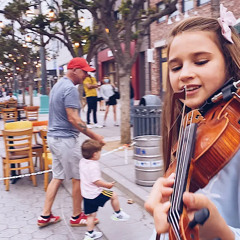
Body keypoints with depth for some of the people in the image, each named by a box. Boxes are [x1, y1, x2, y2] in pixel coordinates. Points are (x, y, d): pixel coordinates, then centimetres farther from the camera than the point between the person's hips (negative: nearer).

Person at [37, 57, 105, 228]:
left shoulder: (58, 85, 14)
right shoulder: (70, 89, -17)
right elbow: (73, 119, -23)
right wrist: (94, 136, -18)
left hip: (54, 137, 10)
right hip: (66, 139, -10)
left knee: (57, 177, 15)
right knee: (78, 178, 3)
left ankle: (45, 216, 19)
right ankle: (77, 217, 16)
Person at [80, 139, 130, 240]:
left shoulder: (82, 162, 4)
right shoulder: (93, 165, -24)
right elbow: (96, 181, -25)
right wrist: (108, 184, -11)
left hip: (86, 194, 9)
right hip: (95, 194, -9)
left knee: (91, 214, 18)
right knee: (113, 195, 9)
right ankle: (118, 214, 25)